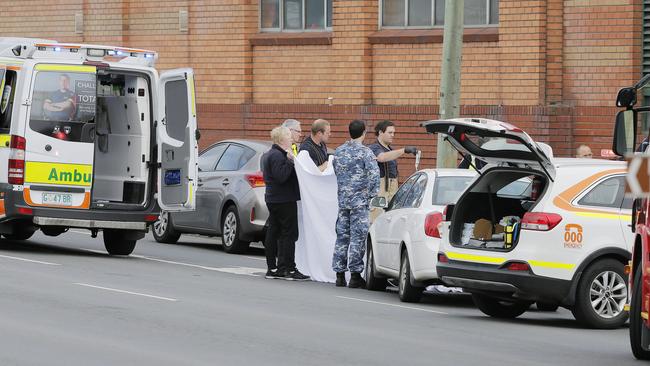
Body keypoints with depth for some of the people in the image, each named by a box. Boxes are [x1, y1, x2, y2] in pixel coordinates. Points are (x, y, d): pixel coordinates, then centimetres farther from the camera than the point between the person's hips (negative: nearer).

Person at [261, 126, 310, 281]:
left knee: (273, 233, 11)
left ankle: (272, 268, 14)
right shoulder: (277, 156, -17)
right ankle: (287, 268, -10)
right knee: (289, 233, -8)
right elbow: (281, 176, -26)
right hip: (284, 200, -11)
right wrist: (290, 161, -24)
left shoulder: (269, 155, 17)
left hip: (272, 198, 11)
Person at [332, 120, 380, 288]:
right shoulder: (365, 152, -9)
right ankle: (355, 275, -2)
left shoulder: (339, 151, 9)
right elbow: (374, 174, -17)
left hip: (342, 199, 5)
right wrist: (372, 194, -6)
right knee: (358, 237, -2)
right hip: (360, 200, -5)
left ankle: (339, 273, 10)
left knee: (342, 236, 9)